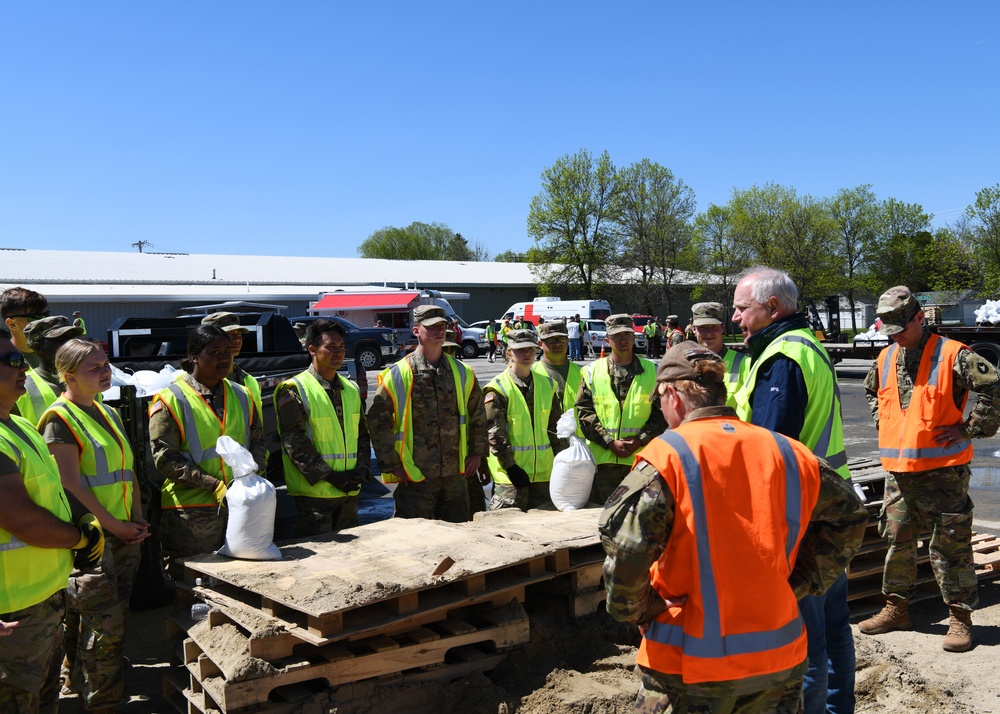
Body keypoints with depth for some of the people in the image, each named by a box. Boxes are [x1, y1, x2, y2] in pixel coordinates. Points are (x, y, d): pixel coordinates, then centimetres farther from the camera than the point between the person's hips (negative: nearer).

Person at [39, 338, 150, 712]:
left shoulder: (109, 413, 13)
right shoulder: (60, 419, -12)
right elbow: (71, 485, -17)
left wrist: (138, 519, 7)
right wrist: (114, 526, -15)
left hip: (124, 534, 8)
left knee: (115, 618, 15)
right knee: (105, 622, -2)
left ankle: (78, 680, 31)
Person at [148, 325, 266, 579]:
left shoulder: (241, 396, 12)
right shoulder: (171, 400, -4)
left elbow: (258, 441, 16)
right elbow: (165, 458, -10)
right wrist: (215, 486, -16)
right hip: (190, 512, -4)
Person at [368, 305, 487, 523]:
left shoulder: (462, 373, 7)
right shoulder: (398, 375, -6)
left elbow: (478, 415, 18)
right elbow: (378, 421, -6)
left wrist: (476, 453, 12)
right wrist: (392, 464, -8)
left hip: (455, 474, 4)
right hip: (414, 477, -4)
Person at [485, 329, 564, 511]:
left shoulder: (547, 385, 12)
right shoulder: (497, 388, -7)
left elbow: (555, 427, 16)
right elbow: (494, 433, -12)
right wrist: (511, 467, -16)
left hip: (543, 472, 6)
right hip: (511, 474, -5)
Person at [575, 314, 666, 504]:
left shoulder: (651, 371, 8)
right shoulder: (592, 371, 6)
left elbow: (661, 413, 5)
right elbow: (584, 412, 0)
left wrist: (640, 440, -9)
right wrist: (610, 442, -9)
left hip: (640, 458, 0)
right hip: (602, 459, 0)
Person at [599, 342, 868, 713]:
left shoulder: (666, 455, -15)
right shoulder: (786, 452, 1)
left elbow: (624, 547, -25)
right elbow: (848, 516, 13)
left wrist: (635, 611, -7)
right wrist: (800, 582, 14)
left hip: (692, 667, -4)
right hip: (780, 656, 5)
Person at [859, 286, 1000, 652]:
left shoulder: (952, 354, -11)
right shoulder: (885, 358, 10)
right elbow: (872, 393, 30)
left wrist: (968, 429, -13)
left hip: (944, 470, -6)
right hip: (898, 470, 6)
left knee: (950, 546, 1)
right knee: (898, 541, 13)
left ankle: (960, 618, 13)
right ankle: (896, 609, 26)